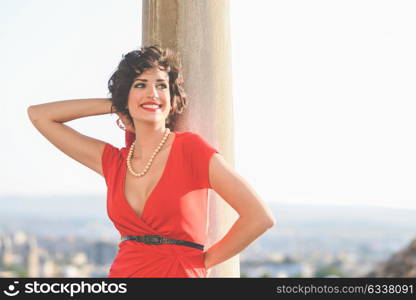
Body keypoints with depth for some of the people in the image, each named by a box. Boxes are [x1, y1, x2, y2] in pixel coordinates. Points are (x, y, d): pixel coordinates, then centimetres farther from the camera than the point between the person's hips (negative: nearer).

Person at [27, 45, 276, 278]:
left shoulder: (190, 147, -3)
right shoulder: (113, 161, 10)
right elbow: (39, 115, 16)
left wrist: (203, 261, 3)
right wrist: (113, 104, 12)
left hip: (180, 272, -3)